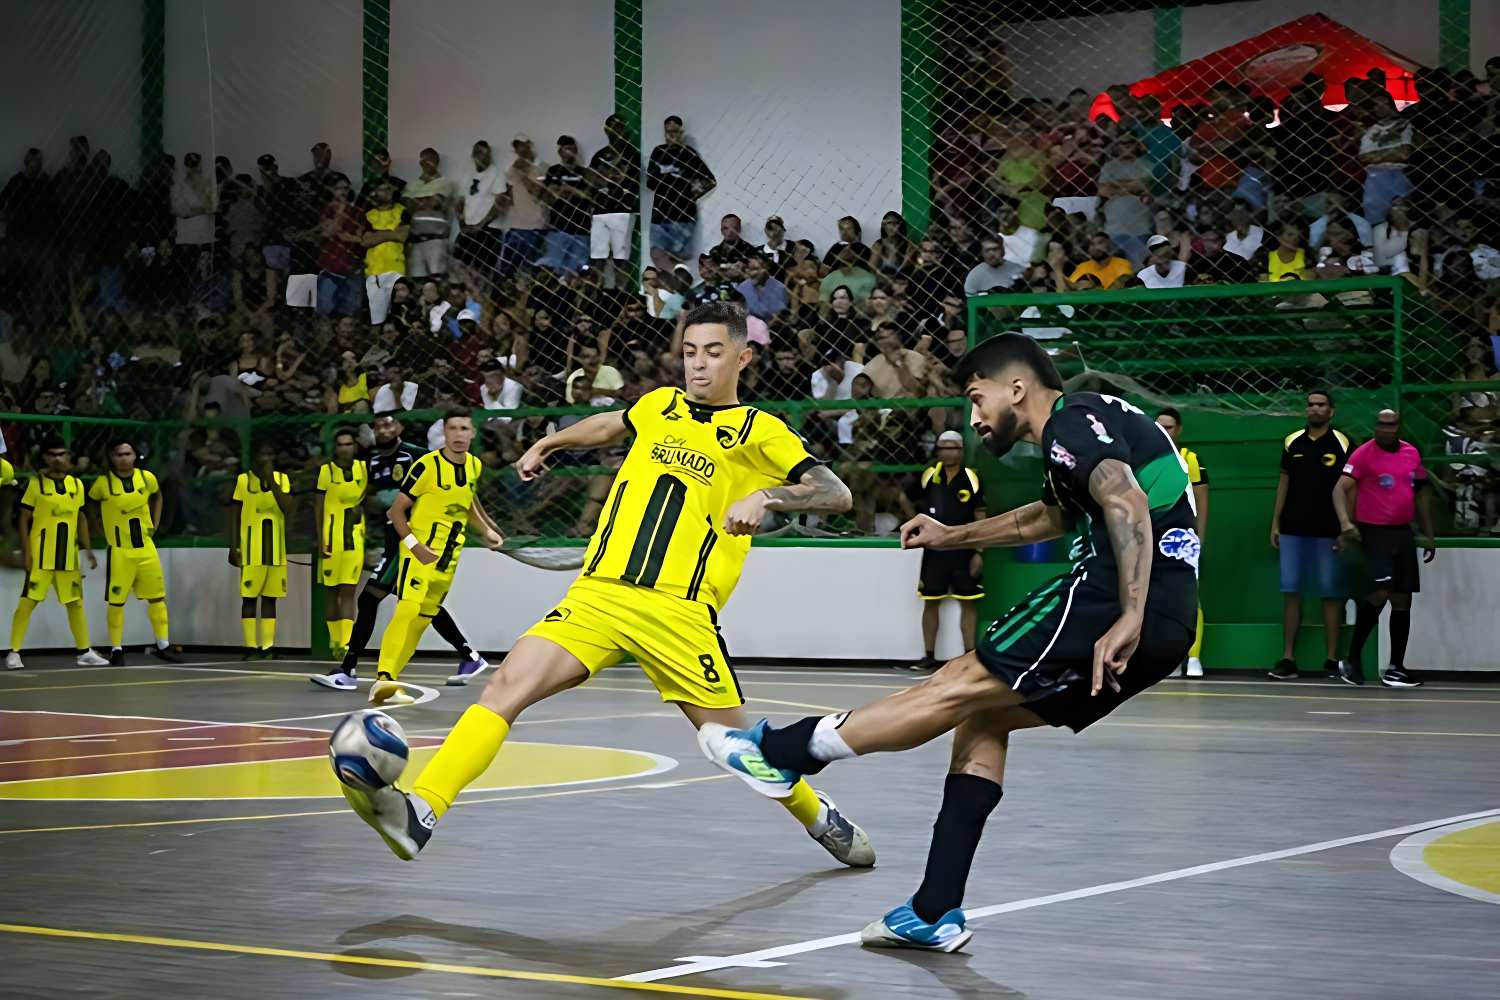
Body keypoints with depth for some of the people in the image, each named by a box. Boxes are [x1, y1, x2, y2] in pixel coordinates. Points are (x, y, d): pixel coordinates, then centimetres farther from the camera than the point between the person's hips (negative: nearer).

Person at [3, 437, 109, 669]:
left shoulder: (76, 484, 9)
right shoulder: (36, 484, -4)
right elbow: (24, 518, -3)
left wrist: (87, 549, 9)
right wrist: (26, 551, -11)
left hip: (68, 555, 5)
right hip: (41, 554, -5)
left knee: (75, 602, 11)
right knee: (28, 600, -7)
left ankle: (85, 652, 19)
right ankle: (14, 652, -3)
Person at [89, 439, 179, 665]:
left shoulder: (147, 477, -1)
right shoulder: (103, 483, -11)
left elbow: (157, 496, 20)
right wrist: (105, 533, 0)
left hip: (145, 547, 4)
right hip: (119, 551, -4)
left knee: (157, 596, 6)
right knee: (116, 601, -1)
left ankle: (162, 645, 16)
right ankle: (116, 649, 10)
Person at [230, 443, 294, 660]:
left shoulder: (282, 479, 6)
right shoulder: (243, 479, 2)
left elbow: (288, 508, -8)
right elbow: (236, 515, 4)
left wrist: (271, 481, -14)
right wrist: (233, 546, -1)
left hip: (276, 548, 2)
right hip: (251, 549, -2)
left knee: (270, 598, 4)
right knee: (249, 598, -2)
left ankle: (267, 647, 6)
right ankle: (251, 647, 1)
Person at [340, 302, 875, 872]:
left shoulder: (759, 432, 2)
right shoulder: (660, 405, 16)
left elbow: (837, 493, -7)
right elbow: (610, 425, 40)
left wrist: (766, 496, -22)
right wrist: (548, 444, 45)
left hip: (677, 612, -3)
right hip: (598, 593, 3)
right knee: (508, 684, -19)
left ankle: (819, 816, 34)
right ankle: (420, 812, -29)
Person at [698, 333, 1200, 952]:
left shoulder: (1073, 420, -5)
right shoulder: (1092, 424, 27)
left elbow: (1127, 504, -23)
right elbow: (1050, 517, 46)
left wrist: (1128, 620, -32)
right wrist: (953, 538, 48)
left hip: (1123, 602, -10)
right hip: (1164, 625, 10)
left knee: (960, 687, -5)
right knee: (982, 720, 12)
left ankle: (779, 753, 2)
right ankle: (935, 914, 7)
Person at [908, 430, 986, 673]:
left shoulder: (971, 478, -3)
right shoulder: (929, 476, 2)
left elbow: (980, 516, -2)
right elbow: (918, 505, 17)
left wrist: (979, 552, -6)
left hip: (964, 548, -2)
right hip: (934, 548, 2)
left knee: (968, 603, 0)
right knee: (930, 602, 4)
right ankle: (929, 657, 11)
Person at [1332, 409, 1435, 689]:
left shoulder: (1412, 453, 11)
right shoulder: (1363, 453, -7)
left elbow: (1420, 493, 21)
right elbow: (1341, 488, -14)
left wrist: (1428, 534, 21)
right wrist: (1345, 522, -31)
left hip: (1403, 532, 6)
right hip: (1374, 532, -6)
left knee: (1403, 600, 5)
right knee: (1380, 593, -19)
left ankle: (1396, 669, 10)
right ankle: (1353, 658, -5)